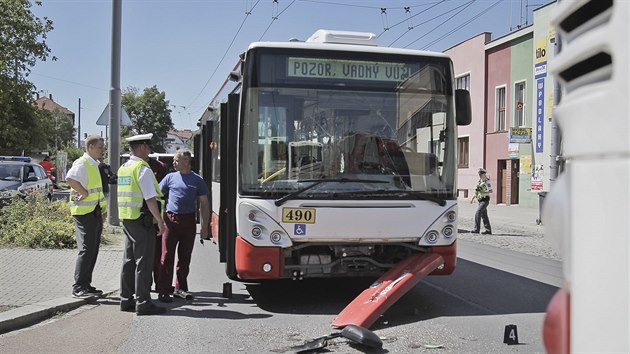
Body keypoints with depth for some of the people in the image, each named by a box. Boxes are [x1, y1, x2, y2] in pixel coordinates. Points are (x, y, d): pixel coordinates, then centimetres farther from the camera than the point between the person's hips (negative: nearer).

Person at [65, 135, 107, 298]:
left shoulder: (94, 164, 18)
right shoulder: (82, 163, -13)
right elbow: (70, 179, -32)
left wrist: (102, 209, 19)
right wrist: (85, 193, -24)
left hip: (95, 212, 10)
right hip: (84, 212, -10)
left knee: (93, 249, 13)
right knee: (86, 249, -9)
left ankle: (86, 285, 21)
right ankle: (78, 287, -4)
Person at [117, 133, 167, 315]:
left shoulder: (122, 168, 14)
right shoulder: (143, 169, -14)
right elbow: (150, 198, -18)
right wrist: (160, 220, -13)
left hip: (126, 219, 9)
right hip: (142, 220, -9)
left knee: (129, 261, 14)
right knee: (143, 262, -4)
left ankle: (126, 300, 20)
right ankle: (143, 303, -1)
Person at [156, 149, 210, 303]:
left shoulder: (197, 180, 6)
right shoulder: (170, 177, 7)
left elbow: (204, 204, 7)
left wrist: (205, 227, 1)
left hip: (189, 221, 1)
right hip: (171, 219, -1)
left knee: (185, 257, 9)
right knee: (167, 256, -4)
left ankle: (180, 288, 22)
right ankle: (164, 290, 0)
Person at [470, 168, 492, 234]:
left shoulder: (487, 181, -13)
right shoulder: (480, 181, 14)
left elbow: (491, 191, -23)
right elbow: (478, 191, 24)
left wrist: (483, 192, -33)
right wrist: (473, 198, 20)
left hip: (485, 200, -9)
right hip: (481, 200, 9)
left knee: (477, 213, -16)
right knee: (484, 215, 11)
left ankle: (476, 229, -16)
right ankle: (488, 230, 16)